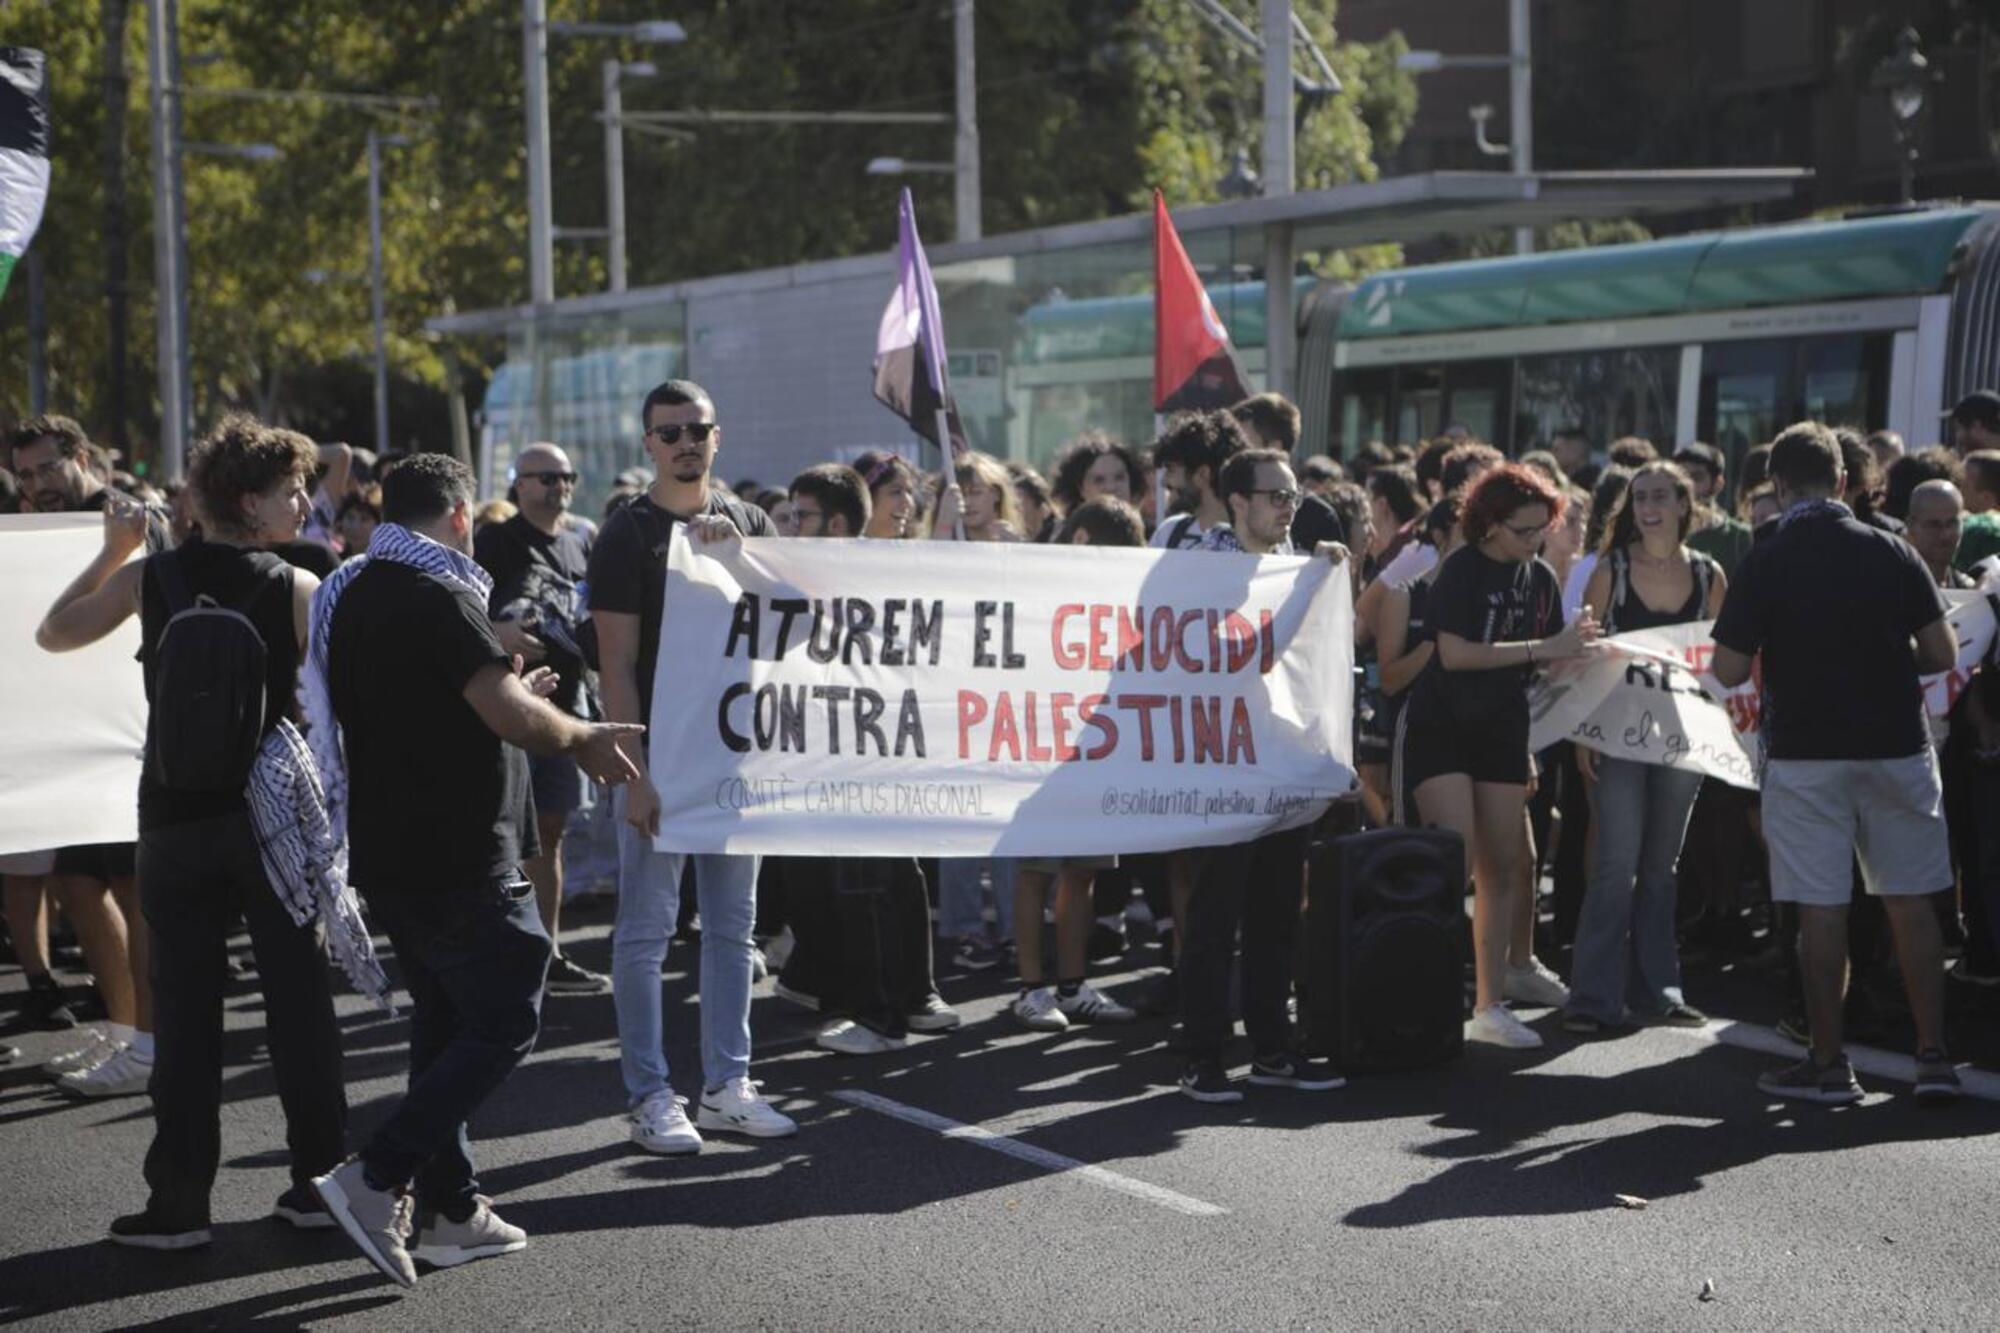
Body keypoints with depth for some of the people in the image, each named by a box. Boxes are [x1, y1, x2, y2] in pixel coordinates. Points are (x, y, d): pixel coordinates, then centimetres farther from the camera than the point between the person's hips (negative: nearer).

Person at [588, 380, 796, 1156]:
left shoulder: (748, 524, 10)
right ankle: (650, 1097, 5)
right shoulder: (628, 536, -5)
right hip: (660, 757, -5)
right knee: (646, 930, -1)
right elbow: (617, 666, -10)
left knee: (732, 925, 10)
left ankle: (726, 1087, 17)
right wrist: (634, 773, -17)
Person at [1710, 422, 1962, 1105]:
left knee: (1821, 909, 2)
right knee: (1911, 902, 9)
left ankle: (1828, 1064, 6)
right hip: (1896, 743, 2)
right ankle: (1934, 1055, 11)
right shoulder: (1891, 552, -1)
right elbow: (1942, 653, 0)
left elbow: (1729, 671, -7)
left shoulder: (1765, 562, -6)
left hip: (1805, 753, -2)